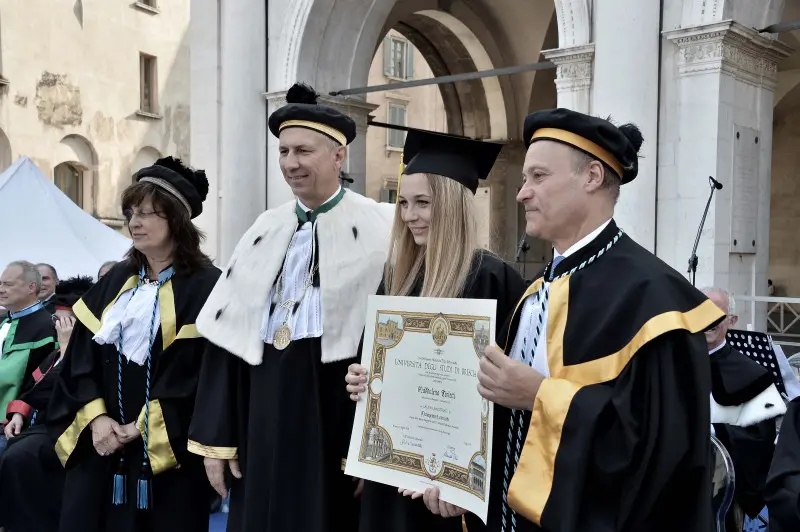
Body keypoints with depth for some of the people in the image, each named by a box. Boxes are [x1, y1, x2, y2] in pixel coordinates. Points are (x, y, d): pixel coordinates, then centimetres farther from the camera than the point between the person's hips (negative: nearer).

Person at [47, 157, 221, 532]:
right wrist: (95, 417, -7)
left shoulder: (205, 287, -8)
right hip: (101, 445, 5)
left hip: (168, 451, -5)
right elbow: (81, 358, 8)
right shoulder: (114, 282, 11)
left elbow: (208, 372, -14)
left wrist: (143, 427, -13)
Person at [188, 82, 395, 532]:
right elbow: (227, 334, 8)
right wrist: (216, 437, 5)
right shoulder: (265, 232, 9)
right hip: (263, 413, 5)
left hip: (333, 411, -4)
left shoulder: (378, 231, -6)